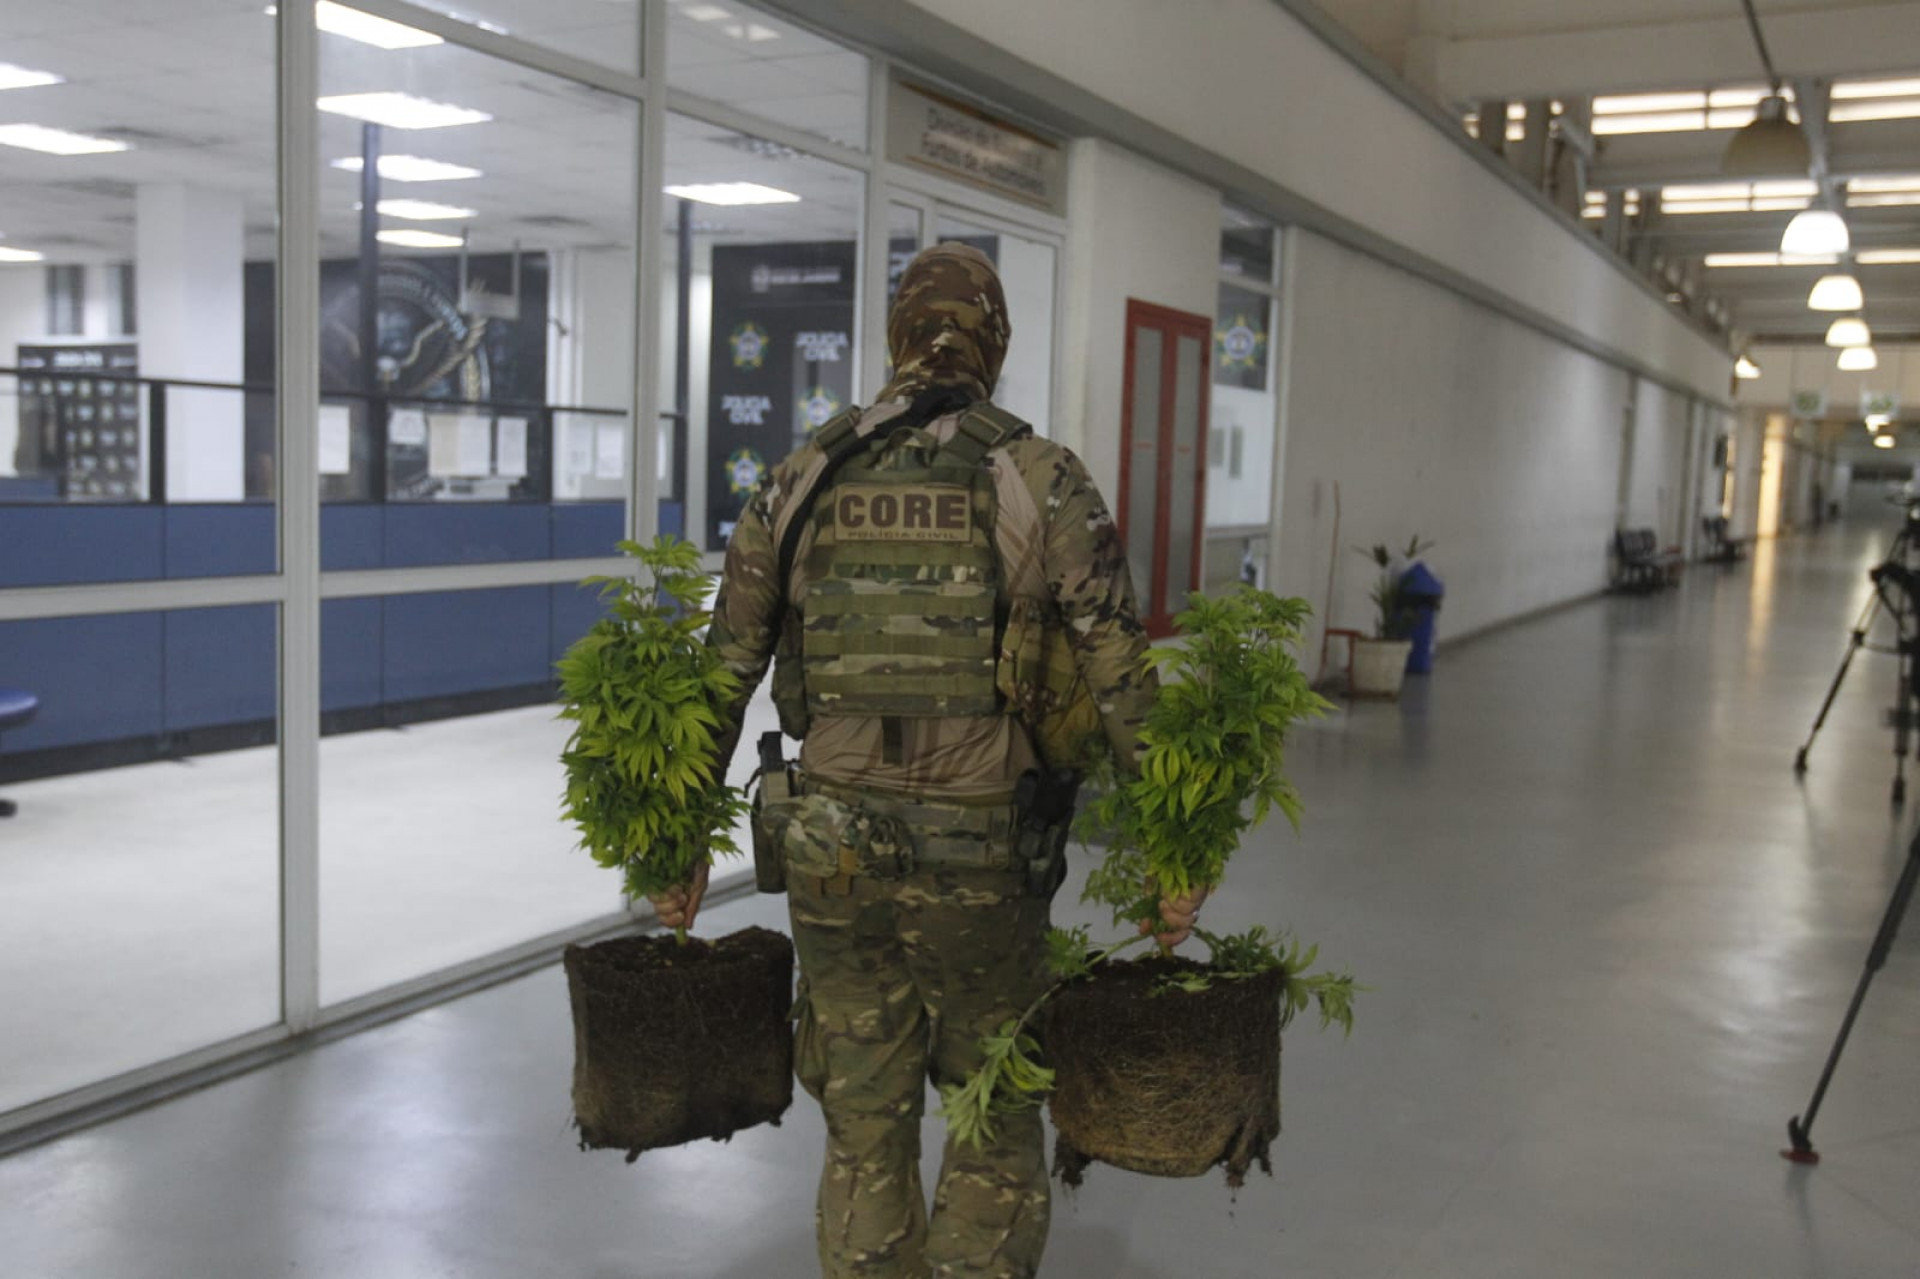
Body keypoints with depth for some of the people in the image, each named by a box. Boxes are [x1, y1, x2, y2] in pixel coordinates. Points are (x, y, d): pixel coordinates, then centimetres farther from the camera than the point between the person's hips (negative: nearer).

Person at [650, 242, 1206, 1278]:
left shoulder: (802, 483, 3)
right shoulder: (1041, 481, -6)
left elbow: (719, 678, 5)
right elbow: (1122, 679, -11)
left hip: (832, 853, 3)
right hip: (983, 862, -2)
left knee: (865, 1133, 15)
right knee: (996, 1124, 16)